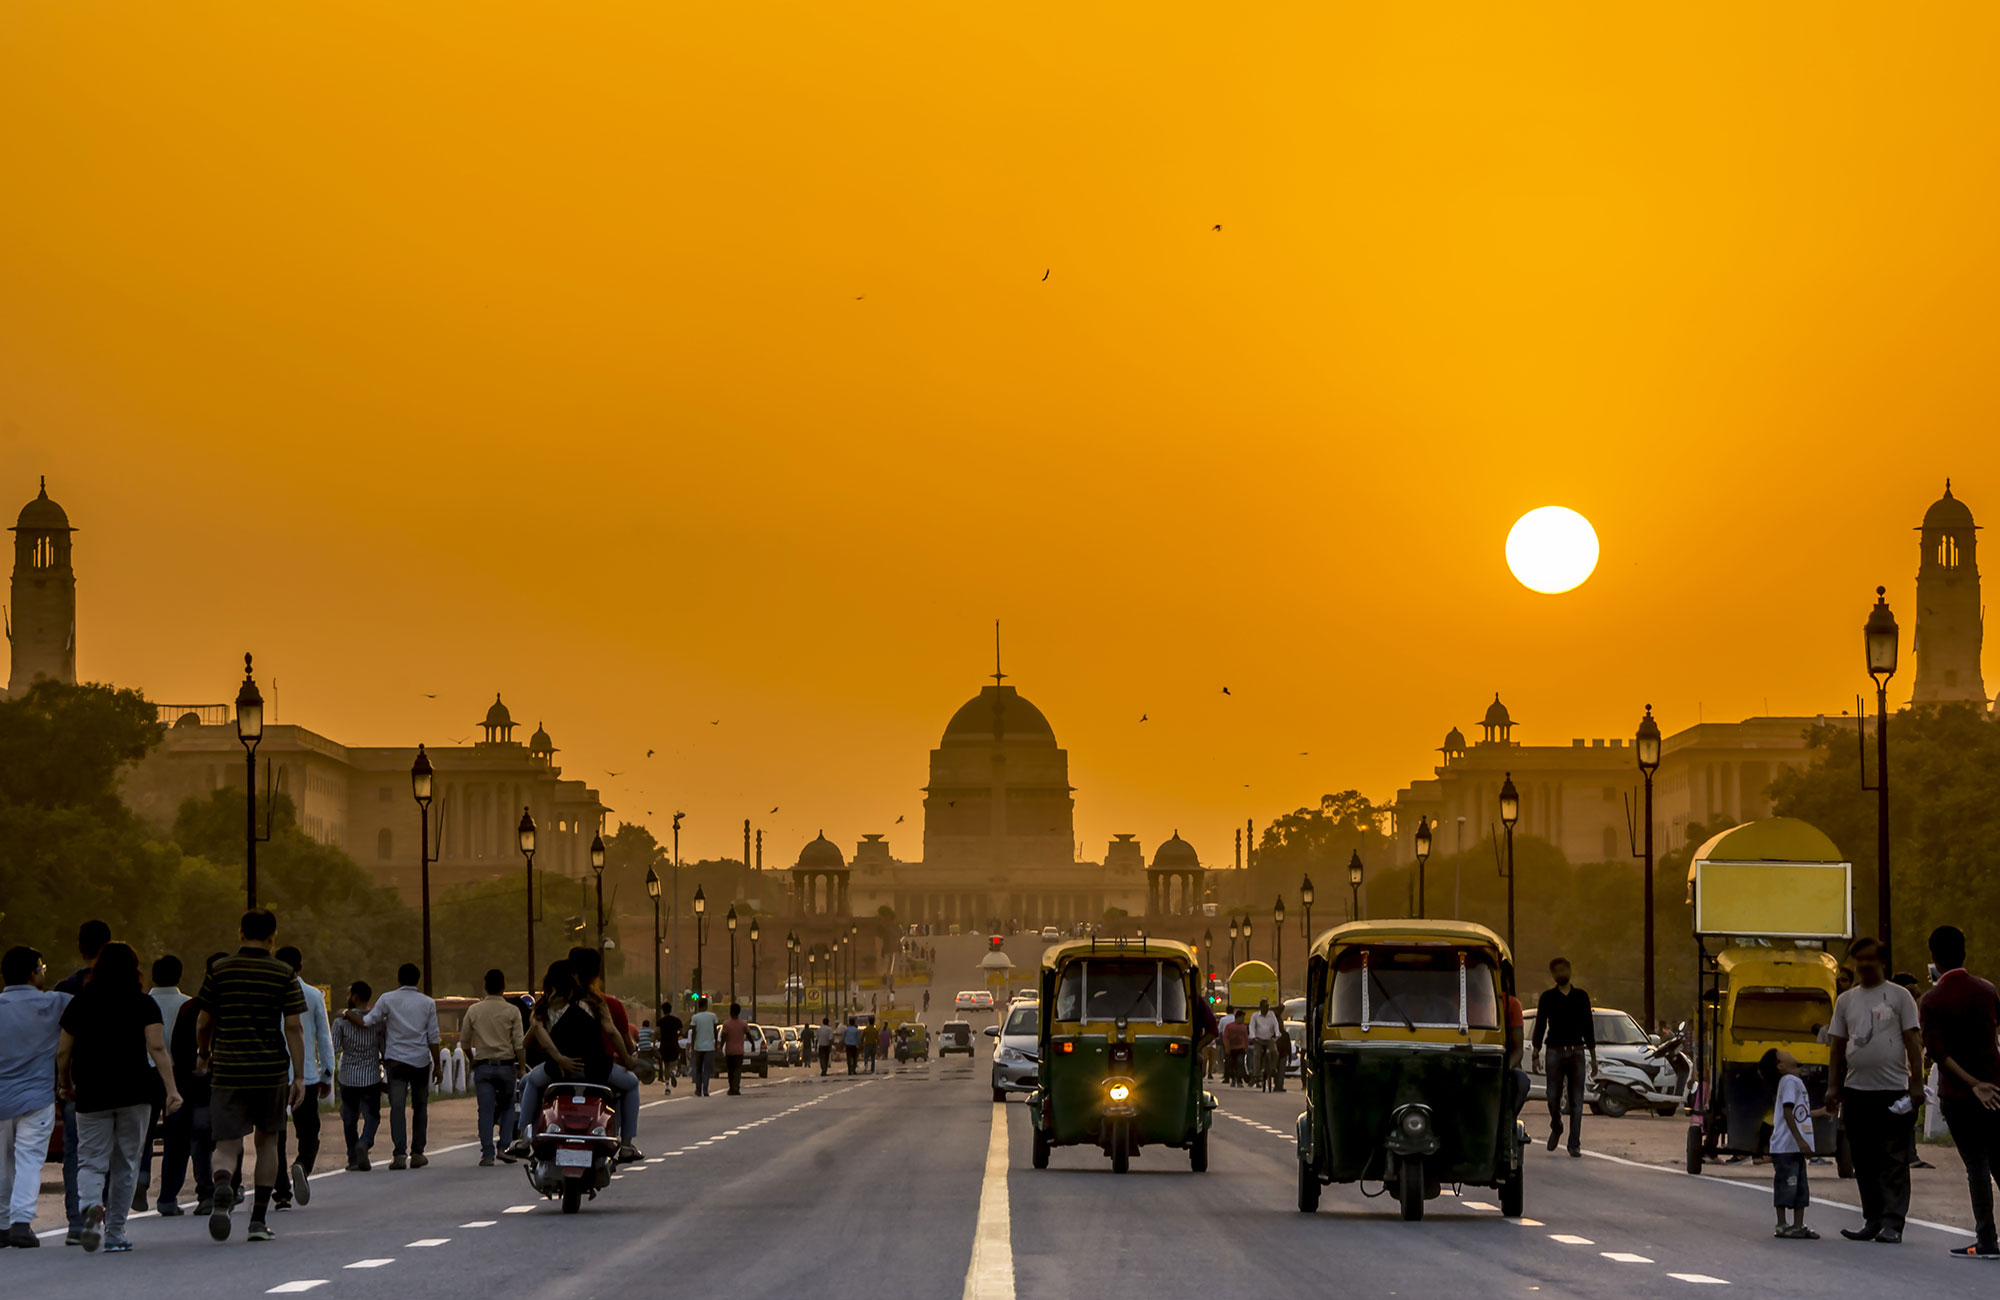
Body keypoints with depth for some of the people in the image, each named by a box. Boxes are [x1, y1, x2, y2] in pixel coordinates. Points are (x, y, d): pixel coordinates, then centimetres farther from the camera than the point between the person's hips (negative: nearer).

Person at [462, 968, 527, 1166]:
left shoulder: (474, 1010, 3)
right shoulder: (512, 1011, -3)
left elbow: (464, 1041, 8)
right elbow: (519, 1044, -6)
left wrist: (472, 1059, 24)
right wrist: (522, 1067, 3)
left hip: (483, 1066, 1)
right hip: (506, 1065, -1)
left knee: (486, 1111, 1)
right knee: (507, 1107, 14)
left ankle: (487, 1154, -4)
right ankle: (504, 1147, 2)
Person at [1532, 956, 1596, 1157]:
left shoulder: (1581, 996, 10)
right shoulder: (1548, 997, 5)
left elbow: (1588, 1027, 13)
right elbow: (1540, 1026, 4)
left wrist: (1593, 1057, 9)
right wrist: (1536, 1055, -4)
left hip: (1577, 1052, 1)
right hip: (1555, 1052, -1)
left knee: (1576, 1101, -3)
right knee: (1553, 1097, -2)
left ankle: (1574, 1144, 0)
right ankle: (1556, 1129, 27)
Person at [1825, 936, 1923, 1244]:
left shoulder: (1899, 996, 3)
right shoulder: (1846, 1000, 15)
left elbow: (1913, 1041, -1)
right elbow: (1837, 1046, 16)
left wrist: (1917, 1083, -9)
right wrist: (1833, 1087, 9)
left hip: (1893, 1090, -5)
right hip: (1856, 1091, 5)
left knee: (1894, 1162, -5)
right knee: (1864, 1163, 7)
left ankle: (1892, 1224, -5)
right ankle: (1872, 1220, 14)